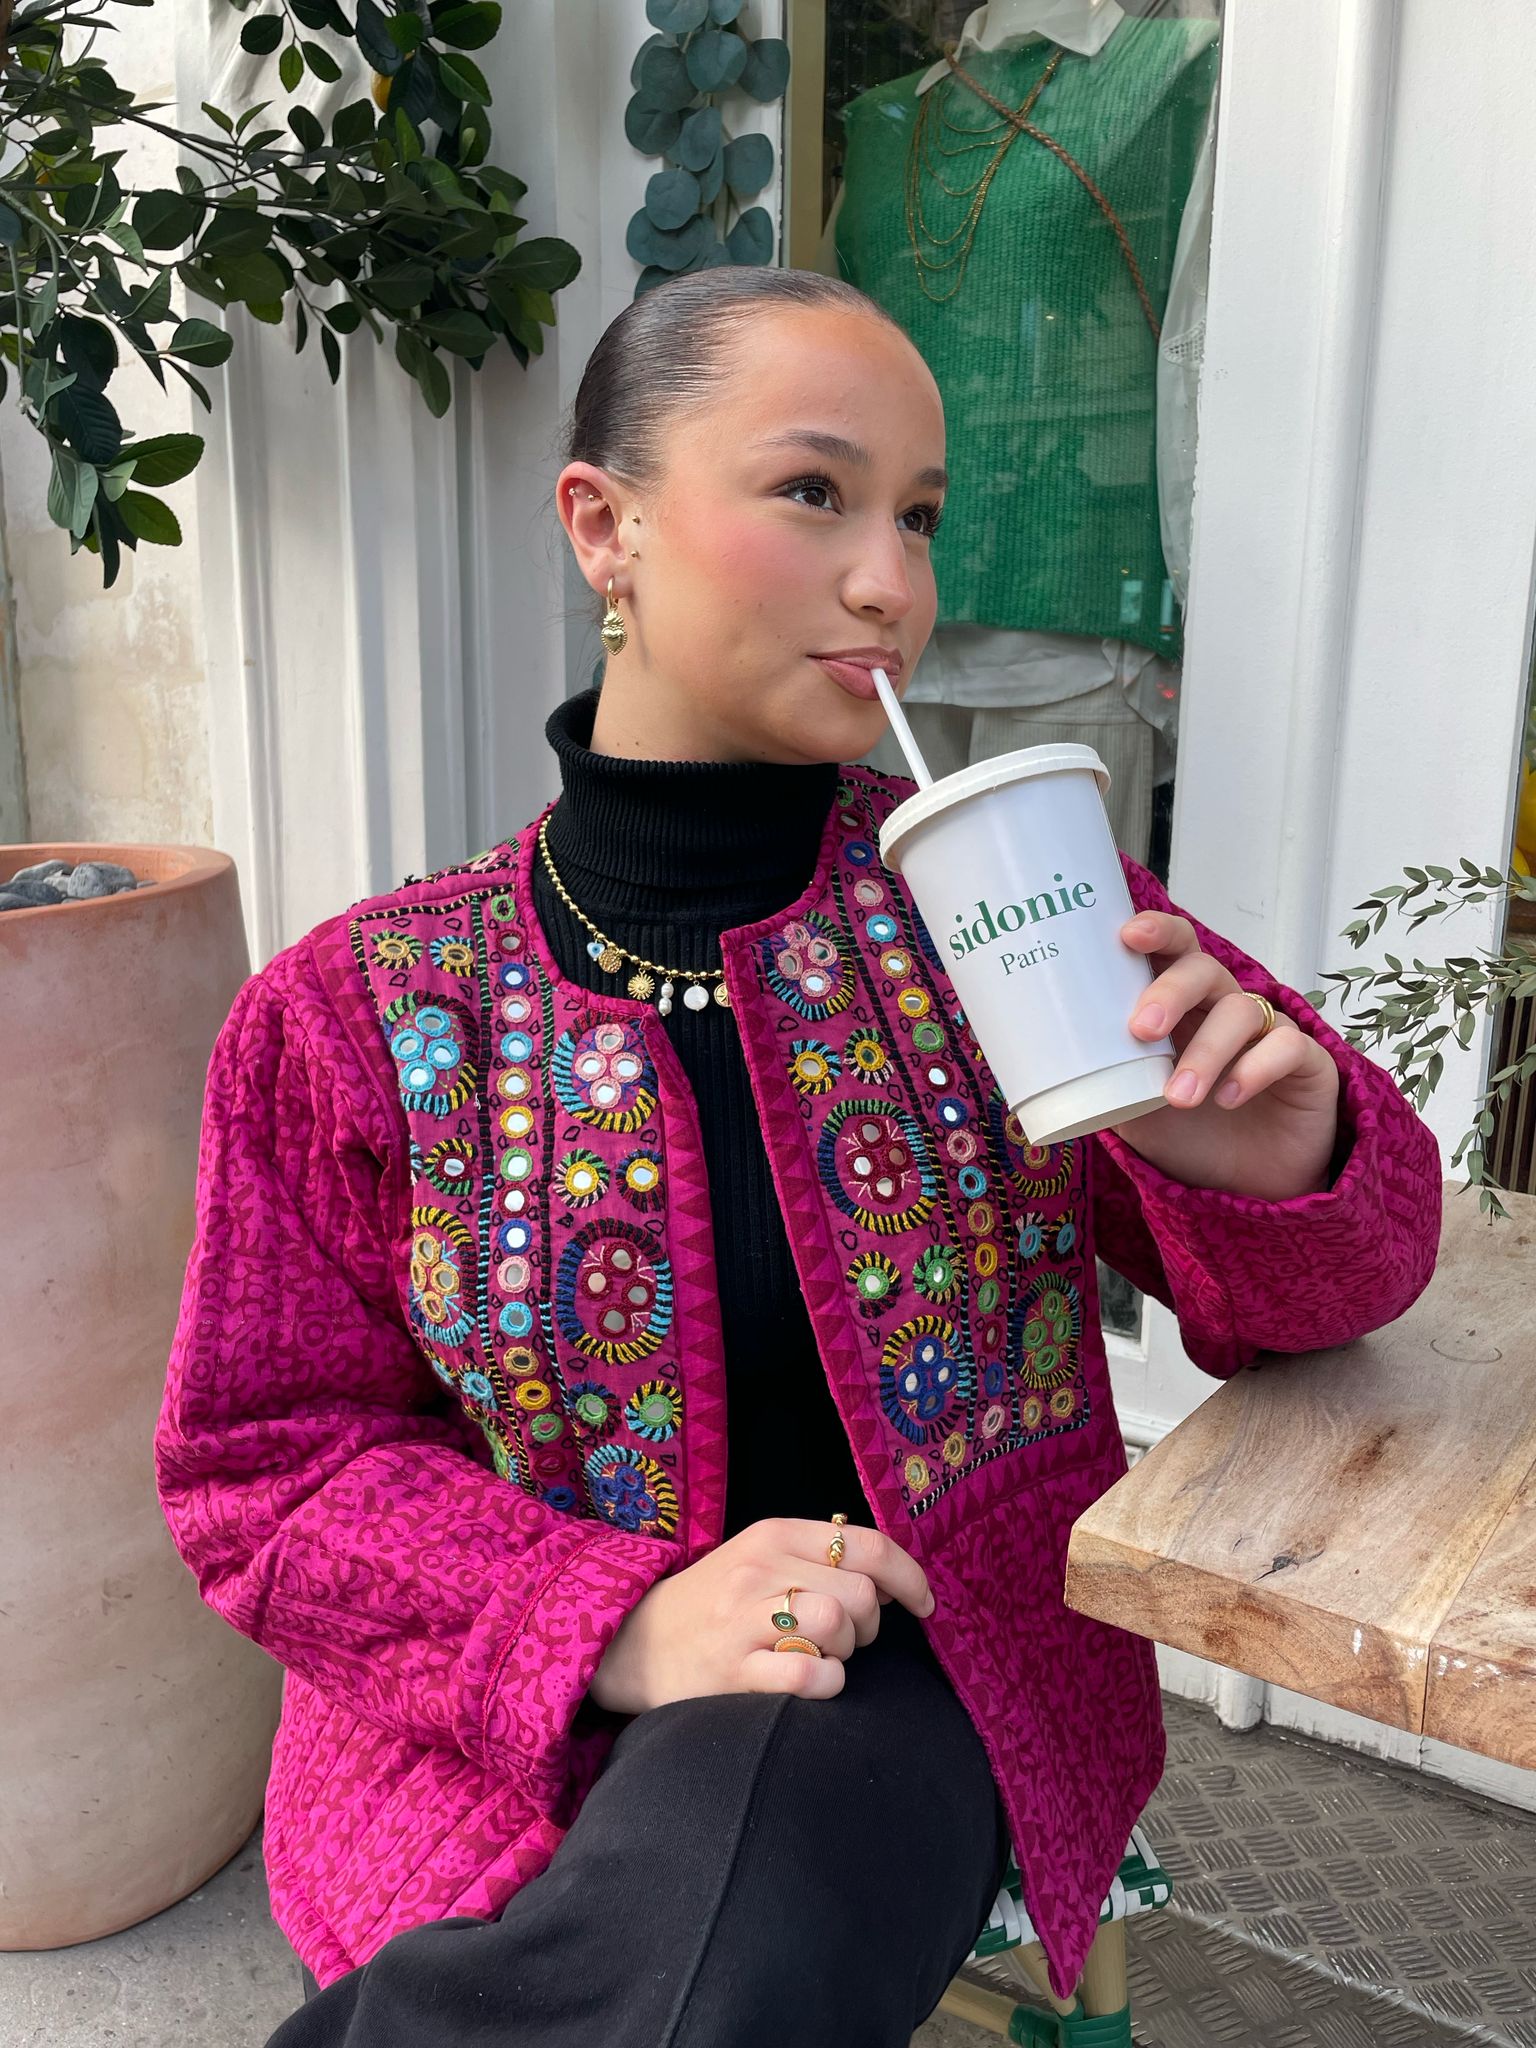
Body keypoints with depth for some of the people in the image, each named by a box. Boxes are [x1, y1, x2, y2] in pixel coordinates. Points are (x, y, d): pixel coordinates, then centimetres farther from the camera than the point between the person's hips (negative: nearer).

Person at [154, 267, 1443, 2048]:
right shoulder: (358, 1016, -4)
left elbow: (1290, 1297, 3)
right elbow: (268, 1459, -2)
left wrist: (1284, 1162, -22)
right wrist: (618, 1623, -19)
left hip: (926, 1676, 1)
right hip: (493, 1725, 0)